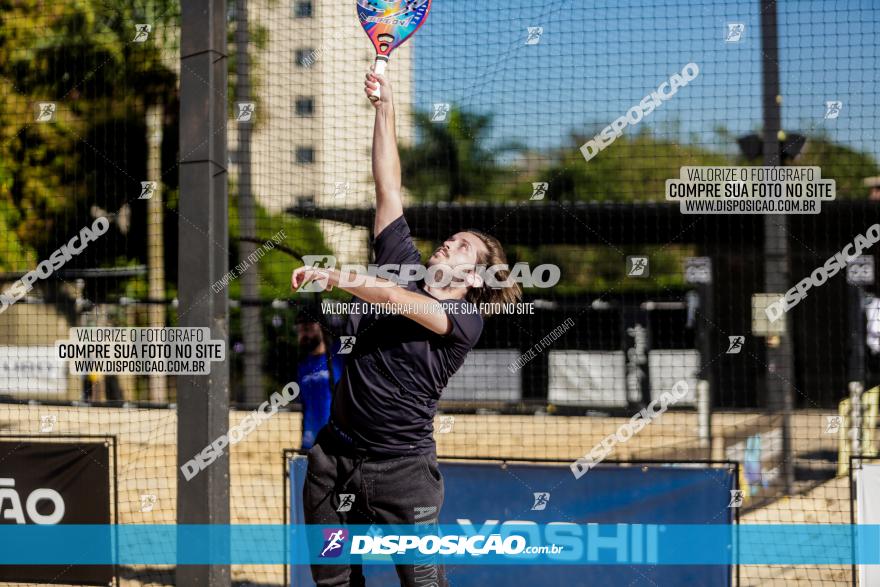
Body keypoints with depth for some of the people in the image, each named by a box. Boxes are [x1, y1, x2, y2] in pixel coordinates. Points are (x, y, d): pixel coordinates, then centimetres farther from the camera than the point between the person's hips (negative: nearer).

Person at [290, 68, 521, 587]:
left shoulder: (466, 321, -6)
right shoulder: (404, 267, 10)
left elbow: (395, 300, -23)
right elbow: (388, 188, 10)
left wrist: (331, 276, -25)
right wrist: (386, 107, 8)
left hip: (403, 470, -5)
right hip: (336, 457, 5)